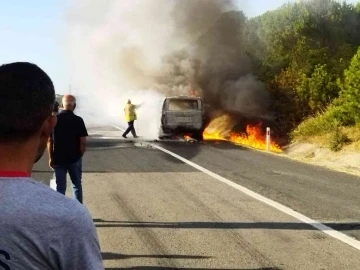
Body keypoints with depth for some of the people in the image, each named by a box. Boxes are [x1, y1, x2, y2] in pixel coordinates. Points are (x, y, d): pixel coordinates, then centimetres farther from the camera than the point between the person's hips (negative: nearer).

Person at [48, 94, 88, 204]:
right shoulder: (78, 120, -10)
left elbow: (50, 141, -1)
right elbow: (83, 142, -11)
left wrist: (51, 158, 8)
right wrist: (80, 155, 4)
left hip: (58, 159, 1)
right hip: (74, 158, -1)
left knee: (60, 187, 8)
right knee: (77, 185, 16)